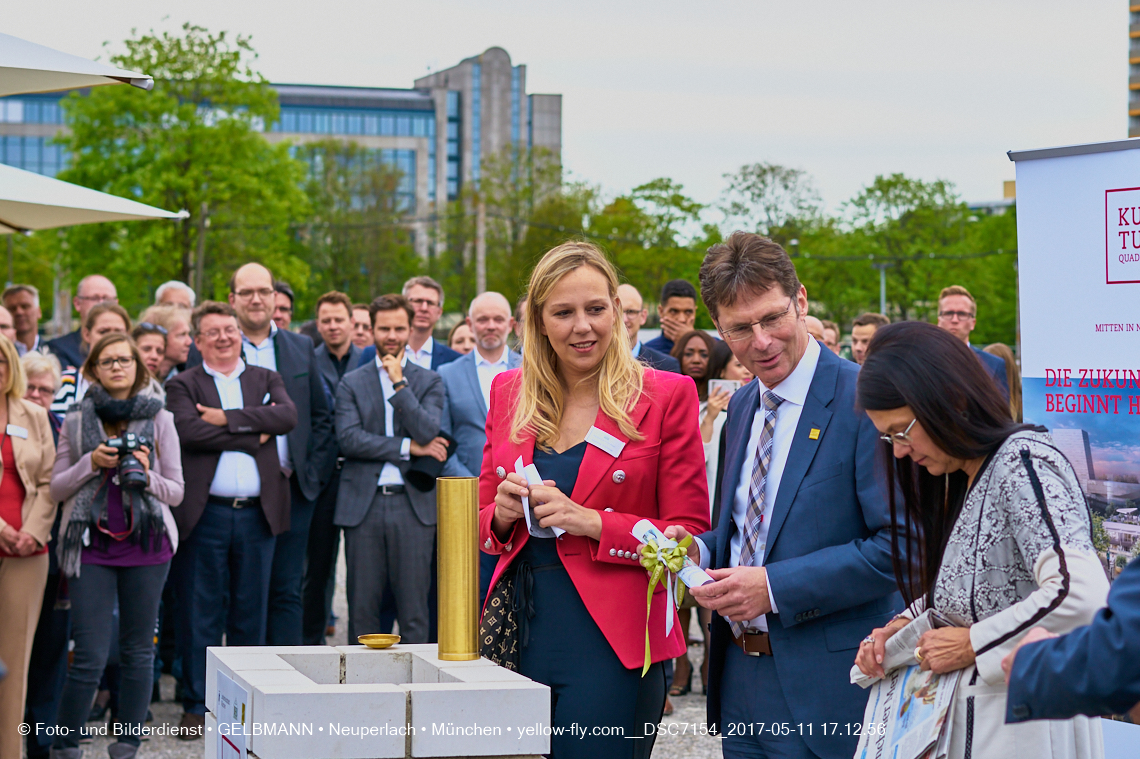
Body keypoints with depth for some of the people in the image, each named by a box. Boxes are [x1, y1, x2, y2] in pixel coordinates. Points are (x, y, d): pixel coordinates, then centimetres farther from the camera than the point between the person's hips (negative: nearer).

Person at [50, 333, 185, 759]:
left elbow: (176, 492, 6)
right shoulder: (76, 421, 7)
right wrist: (91, 463, -9)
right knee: (90, 656, -5)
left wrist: (146, 475, -13)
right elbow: (56, 488, 7)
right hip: (91, 546, 0)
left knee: (137, 651, 4)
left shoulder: (159, 420, 5)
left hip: (145, 546, 1)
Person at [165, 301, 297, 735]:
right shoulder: (183, 385, 6)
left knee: (251, 613, 7)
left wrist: (228, 418, -11)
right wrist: (252, 437, -10)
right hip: (205, 514, -2)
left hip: (257, 513, 2)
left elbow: (287, 417, -6)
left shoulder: (266, 380, 14)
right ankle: (197, 706, 10)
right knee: (200, 613, 1)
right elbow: (188, 430, -14)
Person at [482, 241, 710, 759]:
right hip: (522, 634, 4)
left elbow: (688, 536, -4)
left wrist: (592, 522, -15)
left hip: (613, 644, -4)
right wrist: (501, 515, -5)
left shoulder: (666, 395, -2)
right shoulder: (509, 393, 10)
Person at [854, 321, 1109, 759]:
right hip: (973, 717, 9)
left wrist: (973, 644, -18)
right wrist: (904, 625, 2)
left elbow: (1082, 596, -29)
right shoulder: (963, 479, 12)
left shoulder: (1024, 462, -17)